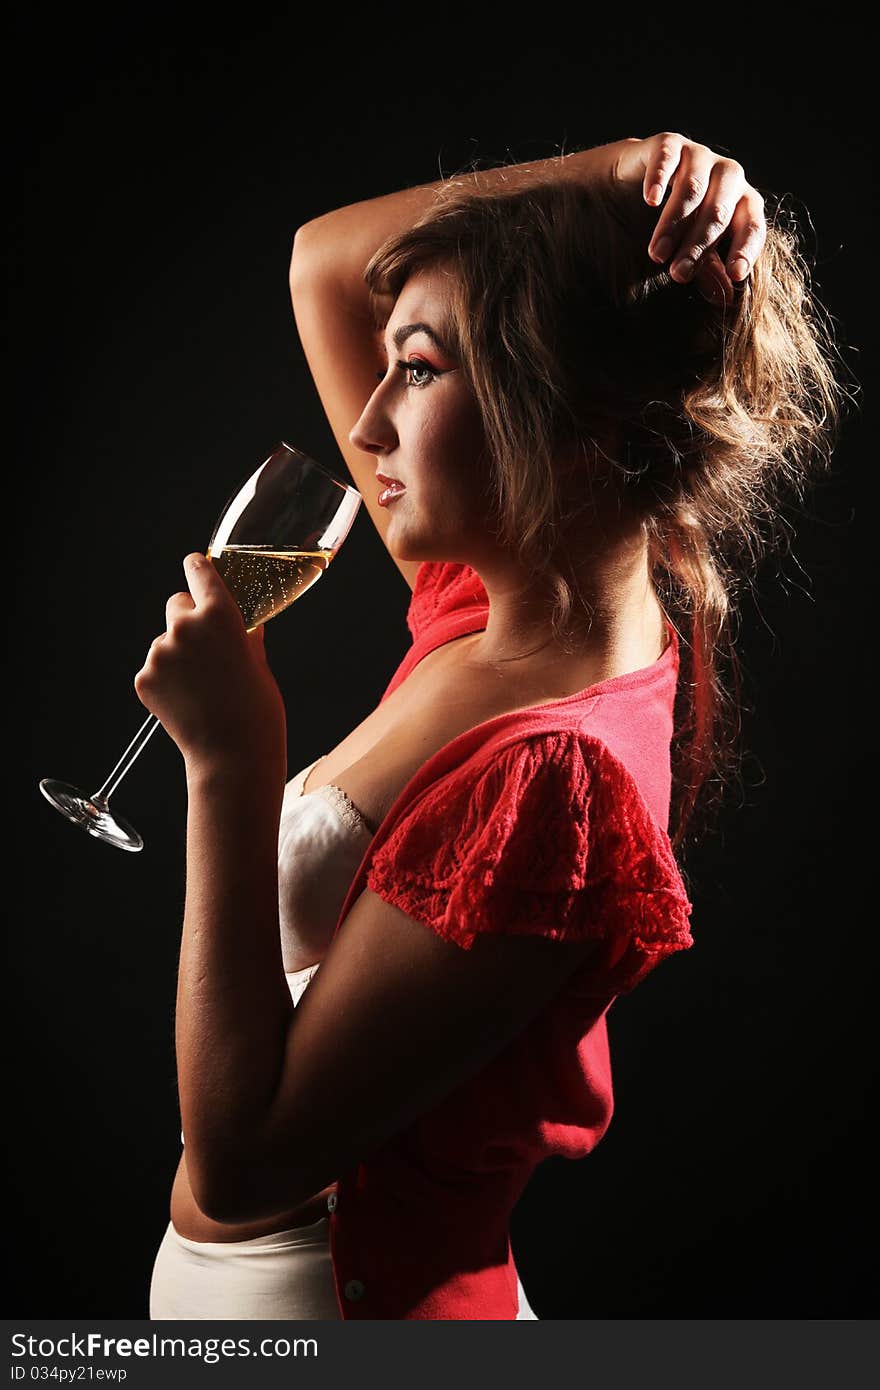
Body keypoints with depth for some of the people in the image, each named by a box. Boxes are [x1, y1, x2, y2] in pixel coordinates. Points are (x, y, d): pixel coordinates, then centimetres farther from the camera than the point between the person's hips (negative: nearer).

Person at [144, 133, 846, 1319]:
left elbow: (238, 1163, -26)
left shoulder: (550, 779, -30)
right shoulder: (481, 607, -7)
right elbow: (324, 261, 4)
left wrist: (230, 762, -28)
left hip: (339, 1288, -7)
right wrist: (611, 173, -8)